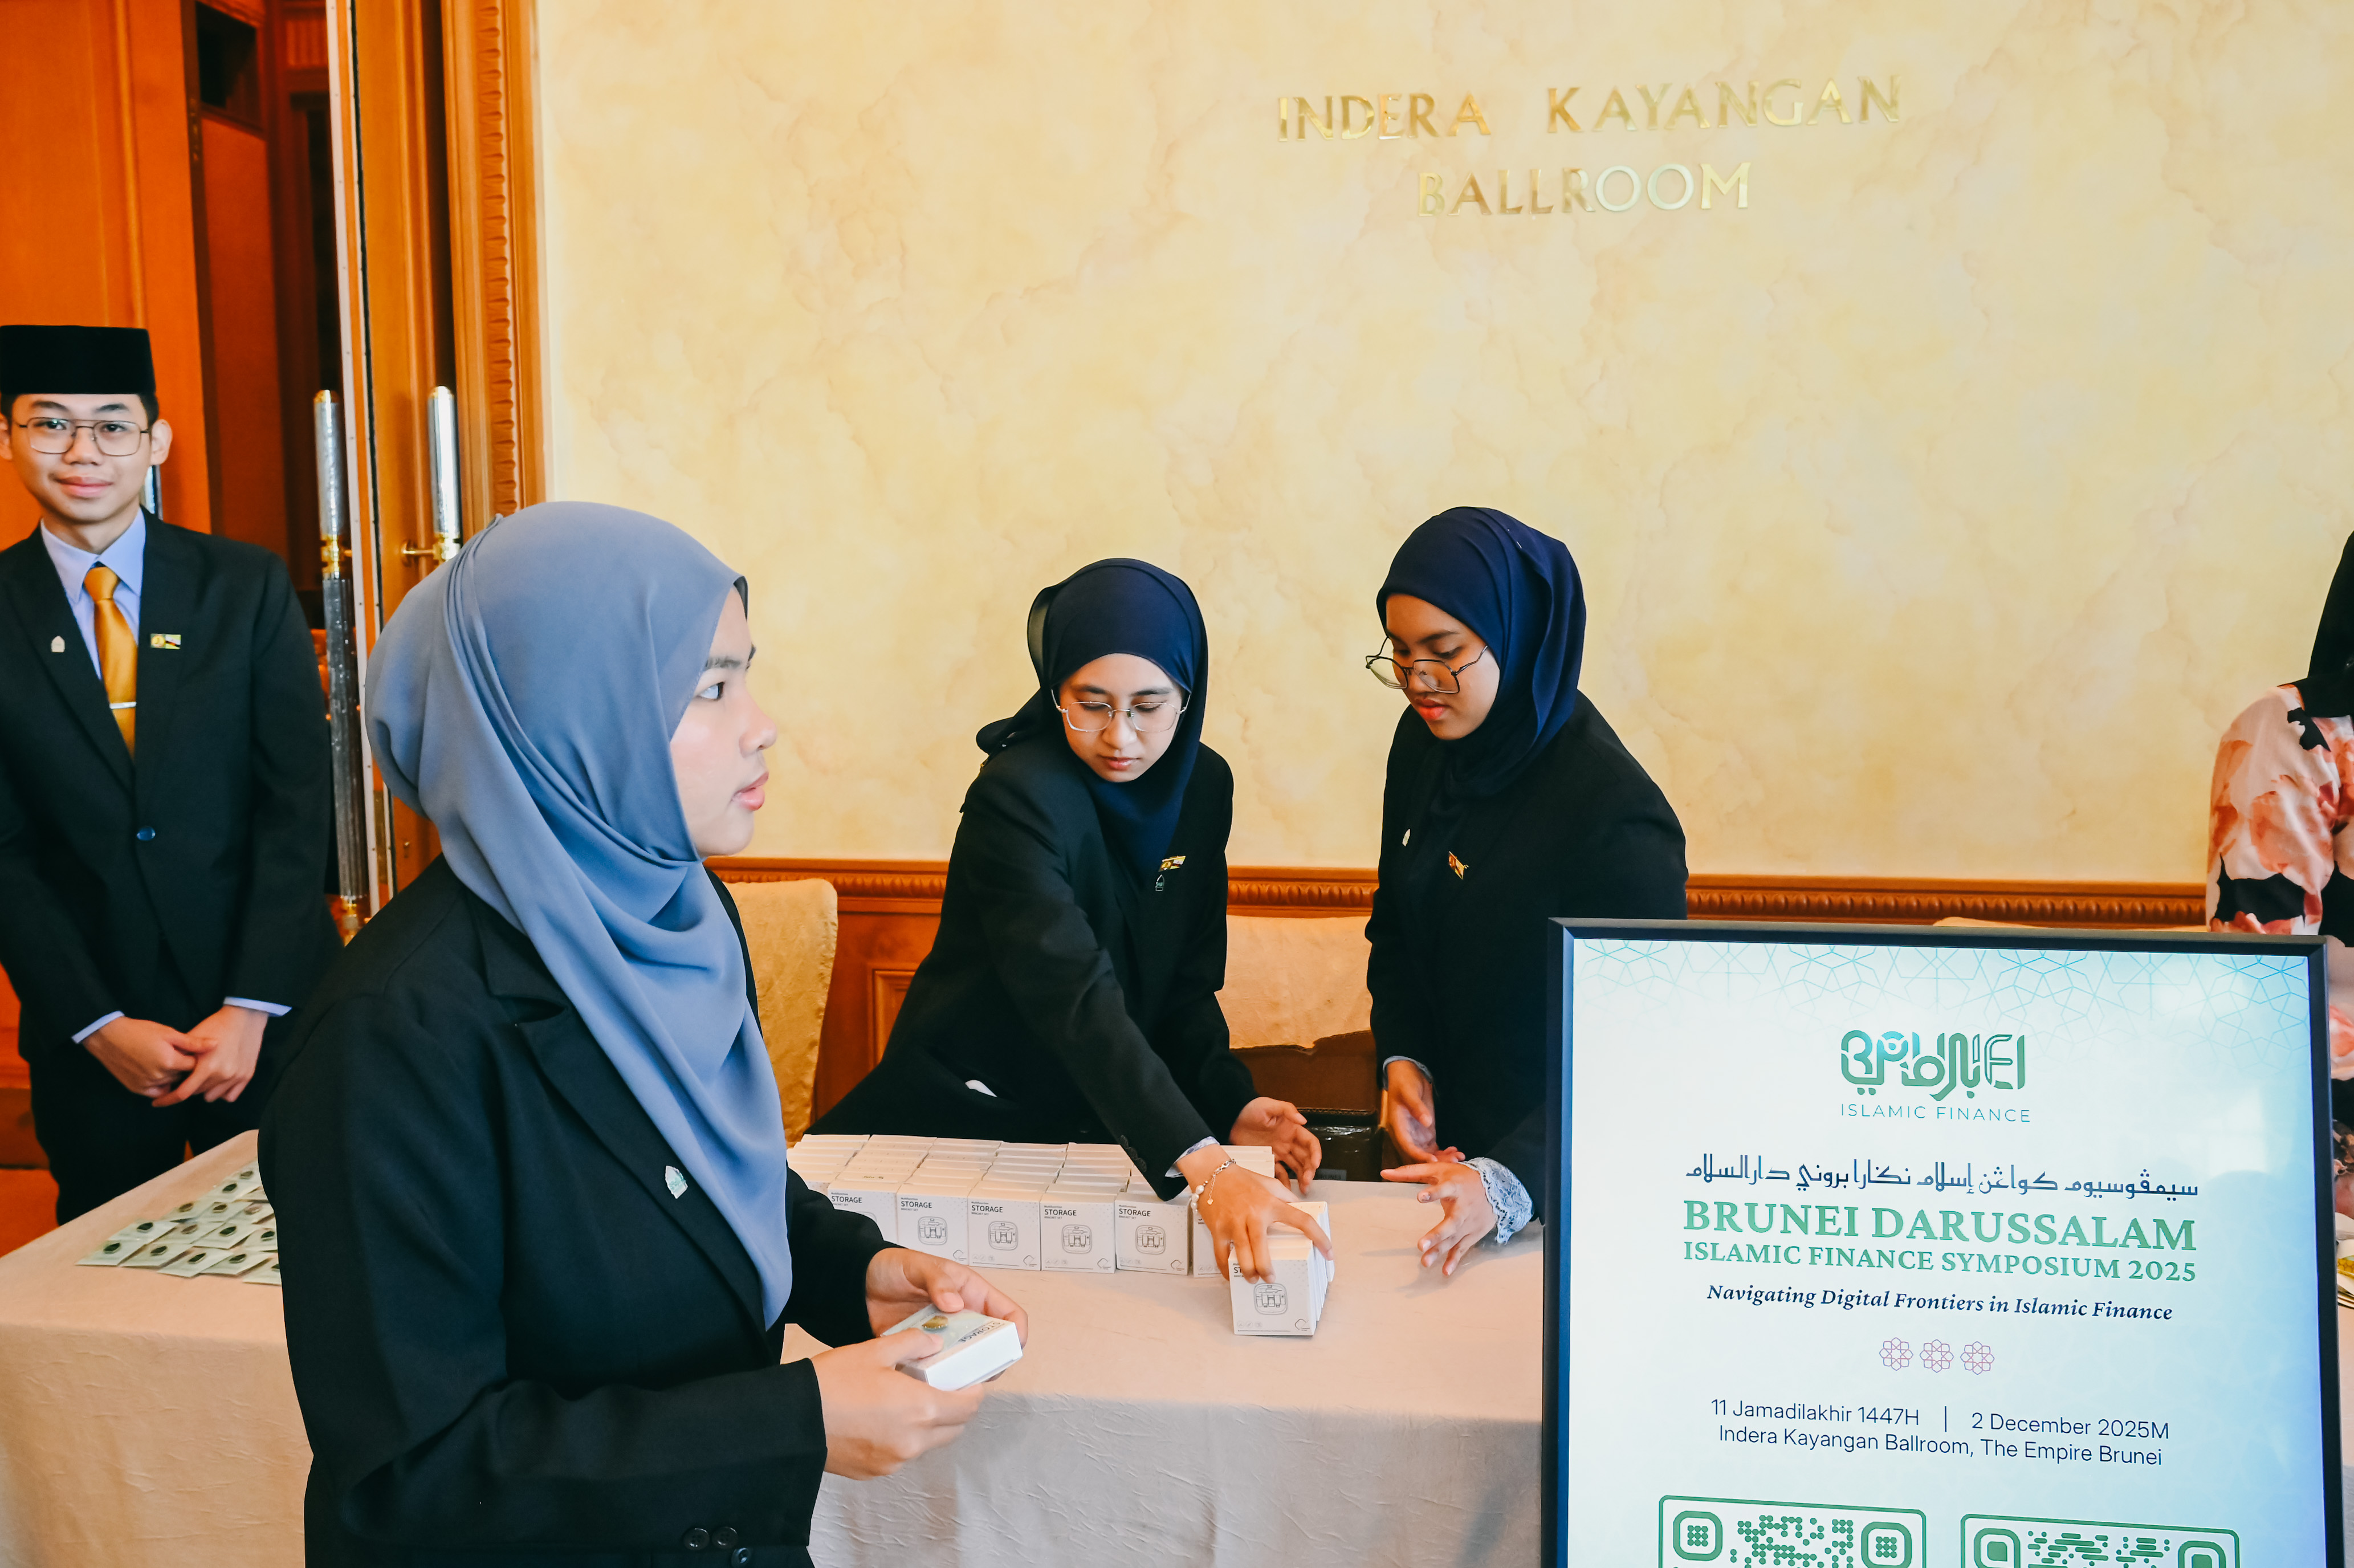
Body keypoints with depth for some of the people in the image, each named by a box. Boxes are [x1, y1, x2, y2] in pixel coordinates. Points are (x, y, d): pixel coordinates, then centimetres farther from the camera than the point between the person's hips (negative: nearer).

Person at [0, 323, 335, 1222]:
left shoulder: (248, 588, -1)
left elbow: (297, 801, -5)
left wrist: (251, 1009, -11)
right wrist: (99, 1025, -8)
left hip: (270, 1014, 0)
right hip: (88, 1041, 1)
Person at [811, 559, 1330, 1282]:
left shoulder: (1203, 786, -2)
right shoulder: (1018, 796, -23)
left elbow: (1186, 987, 5)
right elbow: (1076, 999, -36)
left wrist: (1230, 1102, -13)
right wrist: (1203, 1166, -46)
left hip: (1095, 1127, 5)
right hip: (962, 1117, -4)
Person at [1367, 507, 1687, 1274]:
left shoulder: (1617, 814, -27)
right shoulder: (1424, 740, -5)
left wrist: (1508, 1182, -39)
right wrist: (1402, 1056, -5)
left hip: (1557, 1174, -6)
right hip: (1437, 1134, 7)